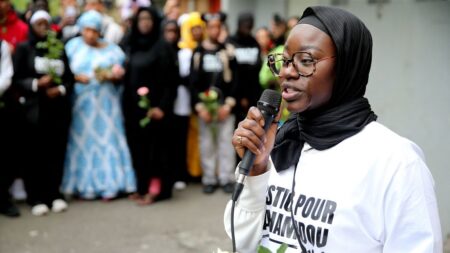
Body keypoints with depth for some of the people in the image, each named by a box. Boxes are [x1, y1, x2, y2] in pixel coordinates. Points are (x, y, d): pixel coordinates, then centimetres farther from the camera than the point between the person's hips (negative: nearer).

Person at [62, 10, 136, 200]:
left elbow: (121, 73, 9)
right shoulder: (72, 46, 8)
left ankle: (108, 184, 2)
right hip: (81, 104, -1)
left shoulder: (111, 49, 11)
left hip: (106, 104, 1)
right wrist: (76, 77, -16)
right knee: (83, 141, -3)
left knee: (107, 140, -2)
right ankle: (85, 185, 1)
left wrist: (115, 75, -12)